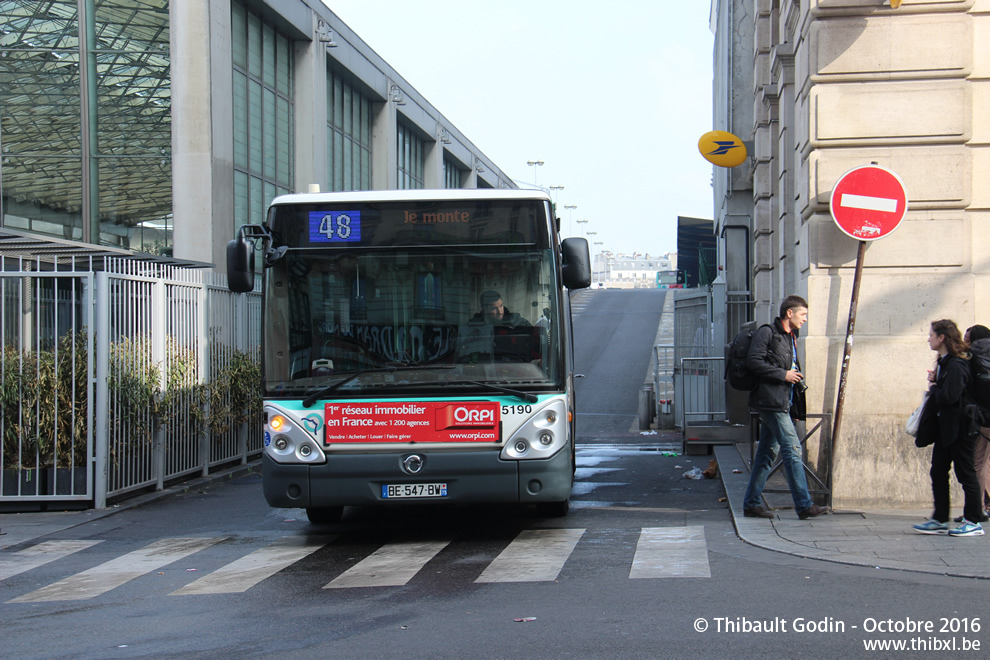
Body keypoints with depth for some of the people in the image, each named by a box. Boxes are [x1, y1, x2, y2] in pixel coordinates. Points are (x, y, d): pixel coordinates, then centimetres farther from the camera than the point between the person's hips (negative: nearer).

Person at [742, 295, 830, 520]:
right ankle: (804, 505, -14)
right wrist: (783, 375, -16)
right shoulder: (766, 333, -8)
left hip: (782, 403, 10)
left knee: (767, 454, 10)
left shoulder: (790, 338, 21)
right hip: (770, 400, -10)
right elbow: (753, 362, -17)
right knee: (793, 449, -12)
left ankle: (751, 504, 13)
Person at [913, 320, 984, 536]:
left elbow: (949, 396, -27)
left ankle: (973, 522, 5)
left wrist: (933, 389, -10)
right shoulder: (944, 362, 13)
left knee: (965, 473, -2)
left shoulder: (956, 365, -19)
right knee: (938, 472, 10)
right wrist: (935, 382, 0)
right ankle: (940, 520, 15)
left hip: (958, 427, -10)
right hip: (944, 427, 10)